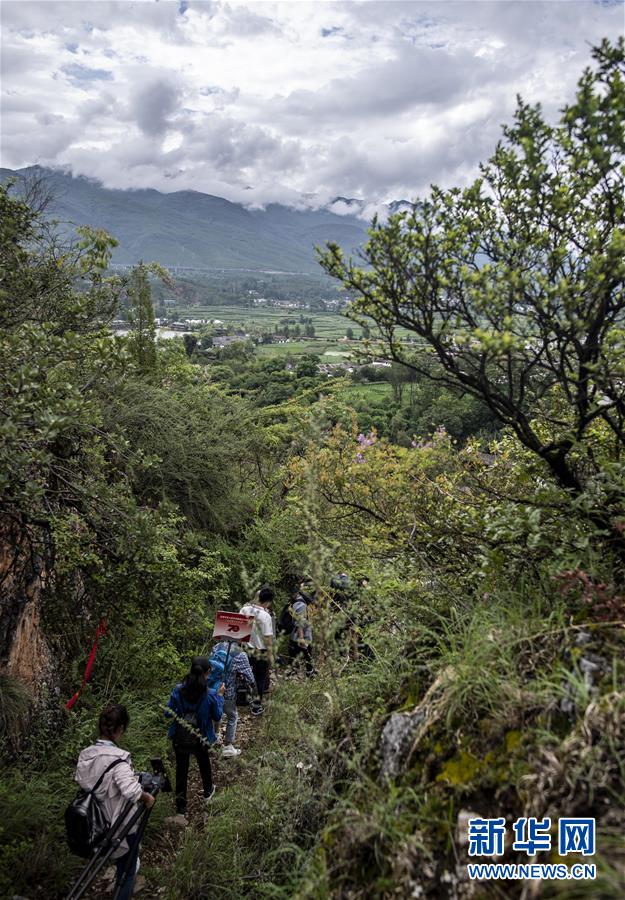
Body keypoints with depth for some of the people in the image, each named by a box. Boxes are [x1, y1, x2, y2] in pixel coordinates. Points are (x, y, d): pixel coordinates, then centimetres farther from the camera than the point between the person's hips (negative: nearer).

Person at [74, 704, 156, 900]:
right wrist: (147, 797, -22)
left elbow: (81, 782, 5)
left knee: (121, 865, 33)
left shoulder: (85, 755, -9)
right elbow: (132, 791, -41)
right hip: (123, 825, -7)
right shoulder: (118, 758, -31)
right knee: (127, 871, 16)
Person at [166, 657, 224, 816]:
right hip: (200, 740, 0)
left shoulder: (178, 691, -18)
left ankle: (181, 808, 22)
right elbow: (217, 717, -8)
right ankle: (208, 792, 50)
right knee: (204, 763, 28)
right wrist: (220, 695, 1)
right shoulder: (210, 695, -23)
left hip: (179, 739, 0)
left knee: (181, 770, 17)